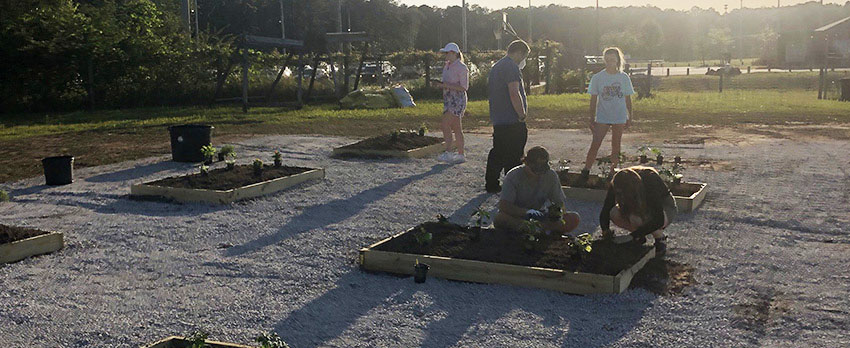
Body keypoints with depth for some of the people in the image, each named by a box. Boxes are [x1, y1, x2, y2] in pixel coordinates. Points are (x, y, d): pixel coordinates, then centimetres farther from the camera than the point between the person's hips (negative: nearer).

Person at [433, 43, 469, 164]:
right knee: (456, 127, 8)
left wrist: (447, 85, -21)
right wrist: (439, 85, 2)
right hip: (448, 98, 9)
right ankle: (461, 155, 11)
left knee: (445, 125, -14)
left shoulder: (461, 68, -11)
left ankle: (448, 153, -12)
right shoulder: (447, 66, 15)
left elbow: (464, 87, -15)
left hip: (457, 99, -9)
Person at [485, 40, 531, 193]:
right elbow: (514, 93, -23)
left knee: (497, 153, 15)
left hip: (497, 121, 9)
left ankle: (491, 184, 20)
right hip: (513, 121, -9)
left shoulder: (495, 67, 19)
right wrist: (522, 114, -13)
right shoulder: (511, 67, -13)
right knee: (514, 157, -3)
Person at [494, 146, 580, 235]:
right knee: (499, 219, -39)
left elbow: (561, 203, 3)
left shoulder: (551, 176, -2)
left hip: (539, 218, 3)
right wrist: (527, 212, -37)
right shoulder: (514, 175, -13)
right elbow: (503, 206, -22)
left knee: (574, 219, -20)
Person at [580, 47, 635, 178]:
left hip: (619, 118, 1)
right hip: (602, 117, -1)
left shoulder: (624, 78, 1)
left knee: (616, 146, 9)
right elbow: (593, 100, 3)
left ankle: (613, 171, 19)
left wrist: (630, 117, 9)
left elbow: (628, 99, 9)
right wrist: (592, 119, 1)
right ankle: (585, 171, -10)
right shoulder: (597, 78, -1)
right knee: (595, 144, -8)